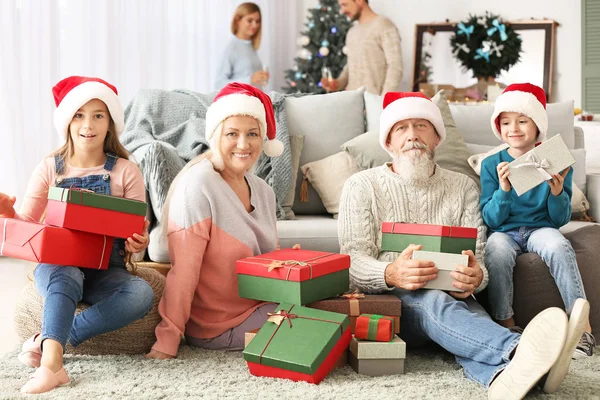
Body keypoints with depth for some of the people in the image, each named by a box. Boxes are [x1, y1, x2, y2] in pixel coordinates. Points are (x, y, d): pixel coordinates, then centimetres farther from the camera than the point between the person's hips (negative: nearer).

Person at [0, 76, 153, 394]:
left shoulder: (125, 172, 2)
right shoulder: (50, 168, 5)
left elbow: (138, 231, 2)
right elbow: (27, 223, 6)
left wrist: (138, 244, -23)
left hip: (105, 270, 1)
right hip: (57, 263, 0)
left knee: (142, 294, -31)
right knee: (65, 275, -37)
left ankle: (47, 341, -26)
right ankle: (52, 360, -45)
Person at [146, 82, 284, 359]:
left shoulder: (263, 191, 6)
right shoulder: (198, 184, -17)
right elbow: (183, 270, -22)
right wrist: (167, 342, -23)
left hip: (259, 308, 7)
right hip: (218, 326, -7)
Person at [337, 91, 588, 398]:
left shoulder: (462, 186, 15)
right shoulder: (362, 186, 8)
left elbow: (476, 257, 5)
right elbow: (353, 260, -4)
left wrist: (474, 278, -22)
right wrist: (391, 275, -28)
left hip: (451, 299, 3)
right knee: (433, 300, -36)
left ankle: (503, 375, -67)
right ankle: (519, 350, -64)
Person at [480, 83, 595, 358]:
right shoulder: (491, 165, 1)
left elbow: (560, 220, 2)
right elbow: (491, 220, -3)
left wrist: (557, 193, -18)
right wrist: (503, 189, -21)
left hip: (541, 229, 0)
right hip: (504, 232, 0)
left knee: (559, 247, -34)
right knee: (497, 250, -35)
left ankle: (582, 324, -28)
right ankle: (505, 324, -21)